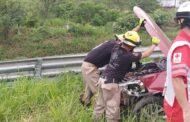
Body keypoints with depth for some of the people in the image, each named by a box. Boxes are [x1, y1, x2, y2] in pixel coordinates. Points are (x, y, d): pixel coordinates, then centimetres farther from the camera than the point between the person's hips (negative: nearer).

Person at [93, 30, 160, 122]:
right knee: (113, 109, 4)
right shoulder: (127, 56, -24)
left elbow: (128, 36, 14)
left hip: (103, 79, 8)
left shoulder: (117, 47, -2)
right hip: (111, 83, -8)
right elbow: (145, 54, -16)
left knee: (100, 105, 22)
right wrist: (154, 44, 0)